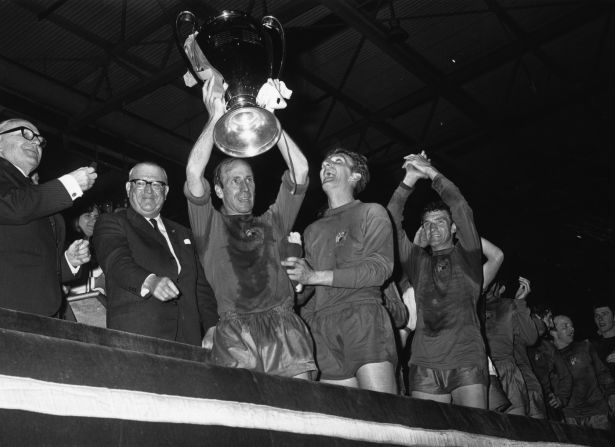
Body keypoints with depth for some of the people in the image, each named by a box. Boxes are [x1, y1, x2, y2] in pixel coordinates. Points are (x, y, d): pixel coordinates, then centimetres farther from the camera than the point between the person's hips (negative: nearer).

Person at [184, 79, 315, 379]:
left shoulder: (272, 222, 25)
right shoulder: (210, 225, 19)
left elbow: (300, 170, 17)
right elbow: (194, 173, 4)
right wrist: (216, 117, 5)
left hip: (283, 323, 2)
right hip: (234, 330, -2)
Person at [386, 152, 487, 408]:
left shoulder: (466, 256, 14)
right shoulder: (418, 261, 19)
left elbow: (463, 211, -1)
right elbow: (392, 222, 9)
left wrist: (432, 173, -1)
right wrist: (409, 180, 1)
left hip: (466, 360, -2)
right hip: (424, 364, 2)